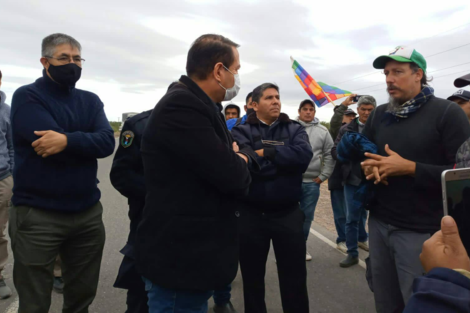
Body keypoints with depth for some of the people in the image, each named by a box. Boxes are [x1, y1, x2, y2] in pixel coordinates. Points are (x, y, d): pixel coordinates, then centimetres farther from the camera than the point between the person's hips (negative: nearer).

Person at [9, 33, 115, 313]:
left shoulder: (91, 101, 8)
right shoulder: (27, 97, -4)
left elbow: (107, 142, -9)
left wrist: (68, 140, -23)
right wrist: (86, 143, -7)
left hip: (88, 213, 4)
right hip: (37, 215, -4)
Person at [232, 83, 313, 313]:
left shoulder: (294, 129, 4)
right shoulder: (241, 131, -2)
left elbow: (304, 155, -16)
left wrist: (265, 152, -16)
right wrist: (284, 160, -15)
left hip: (288, 213, 1)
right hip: (251, 214, -1)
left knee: (295, 277, 15)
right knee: (252, 277, 17)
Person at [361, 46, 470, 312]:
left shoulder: (447, 112, -7)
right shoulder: (379, 115, 10)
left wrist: (409, 168, -20)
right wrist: (368, 166, -7)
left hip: (421, 231, -5)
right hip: (379, 224, 5)